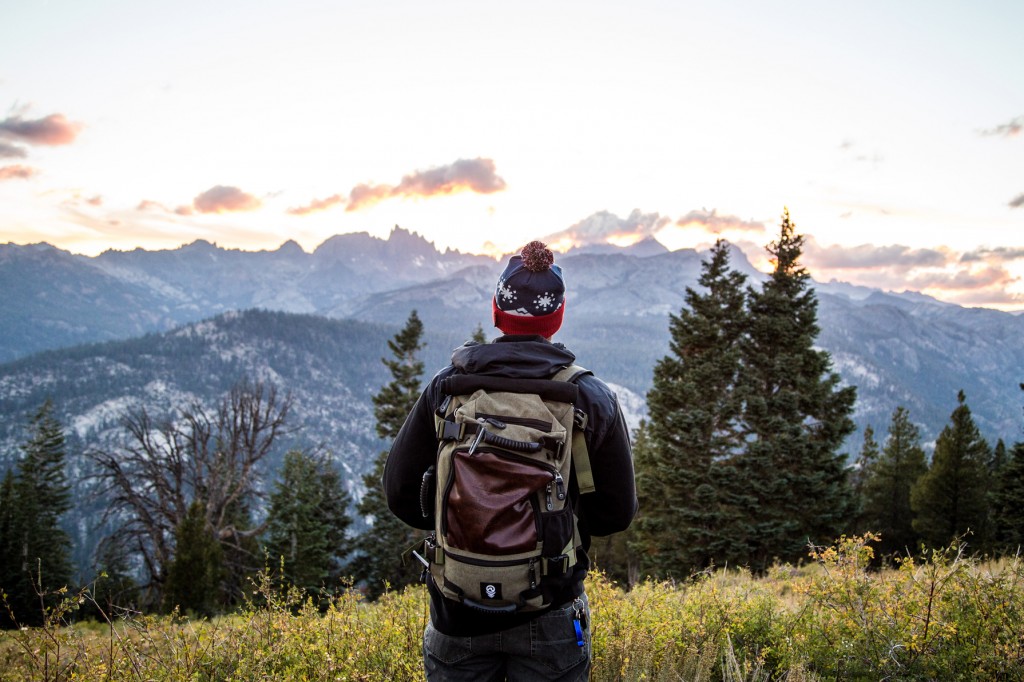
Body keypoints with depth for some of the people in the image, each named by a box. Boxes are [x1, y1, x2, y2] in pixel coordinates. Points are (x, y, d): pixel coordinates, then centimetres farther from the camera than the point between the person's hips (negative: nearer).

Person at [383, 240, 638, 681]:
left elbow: (401, 494, -2)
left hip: (458, 613, 1)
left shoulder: (445, 387, -6)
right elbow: (616, 512, -1)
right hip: (548, 613, -1)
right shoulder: (592, 398, -8)